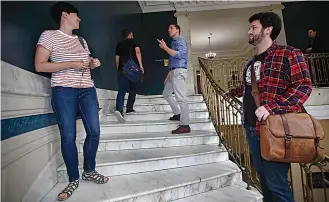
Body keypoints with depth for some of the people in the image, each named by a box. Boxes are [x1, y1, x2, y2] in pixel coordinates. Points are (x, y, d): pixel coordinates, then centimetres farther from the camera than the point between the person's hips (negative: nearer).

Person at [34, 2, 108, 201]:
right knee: (68, 136, -2)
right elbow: (39, 65, -7)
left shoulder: (81, 40, 19)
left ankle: (89, 171, 22)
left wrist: (93, 63, 4)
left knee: (94, 132, 1)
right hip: (64, 91, -5)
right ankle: (74, 180, 16)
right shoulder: (49, 35, 1)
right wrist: (72, 64, -15)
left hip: (87, 89, 6)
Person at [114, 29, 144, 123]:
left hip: (122, 69, 3)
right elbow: (137, 52, -9)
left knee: (122, 90, -5)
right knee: (133, 89, 11)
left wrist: (118, 69, 24)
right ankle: (129, 108, 11)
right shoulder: (134, 41, 9)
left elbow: (117, 58, 16)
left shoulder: (119, 44, 19)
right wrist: (140, 65, -13)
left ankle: (119, 109, -23)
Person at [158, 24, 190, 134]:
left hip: (179, 71, -11)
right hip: (173, 72, 11)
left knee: (181, 98, -14)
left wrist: (165, 48, -18)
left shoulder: (180, 40, -2)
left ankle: (185, 125, -12)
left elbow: (179, 55, -21)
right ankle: (177, 114, 24)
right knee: (166, 93, 17)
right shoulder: (174, 42, 26)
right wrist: (168, 76, 23)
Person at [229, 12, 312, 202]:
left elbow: (304, 86, -14)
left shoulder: (289, 54, -5)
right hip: (251, 128, 7)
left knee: (276, 183, 1)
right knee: (264, 178, 19)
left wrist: (271, 107, -26)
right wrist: (232, 92, 47)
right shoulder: (252, 62, 17)